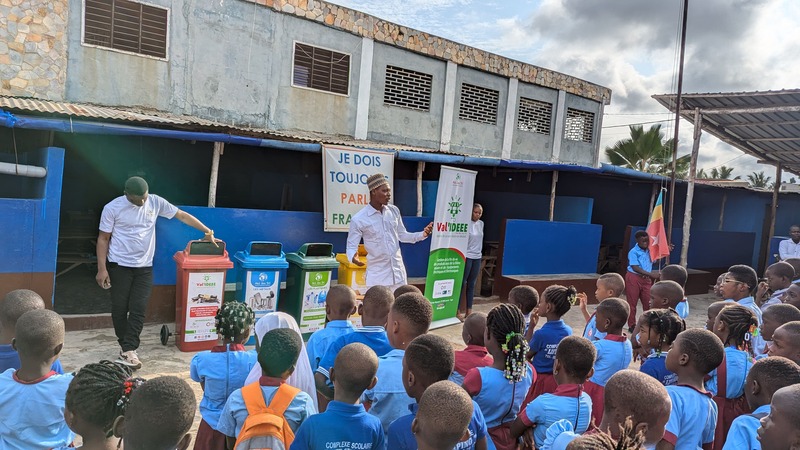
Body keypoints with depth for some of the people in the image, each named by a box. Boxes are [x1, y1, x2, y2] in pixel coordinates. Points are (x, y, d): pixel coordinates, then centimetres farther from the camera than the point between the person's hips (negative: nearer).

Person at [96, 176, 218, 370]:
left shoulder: (155, 202, -2)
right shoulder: (112, 208, -9)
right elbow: (103, 239, -4)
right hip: (119, 266, -2)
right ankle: (127, 347, 24)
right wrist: (102, 269, -9)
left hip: (144, 267, 2)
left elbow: (182, 215, 4)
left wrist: (207, 231, -1)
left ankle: (128, 350, -1)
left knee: (138, 309, -4)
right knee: (119, 308, 6)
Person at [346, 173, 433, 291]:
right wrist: (353, 256, -29)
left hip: (398, 272, 5)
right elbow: (351, 246, -6)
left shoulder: (394, 211, 3)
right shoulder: (358, 219, -12)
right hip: (377, 275, -4)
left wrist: (422, 234, -1)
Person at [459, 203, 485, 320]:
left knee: (471, 284, 10)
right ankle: (458, 310, 5)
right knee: (462, 283, -1)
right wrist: (462, 256, -17)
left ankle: (469, 310, 16)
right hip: (466, 257, -6)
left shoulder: (481, 224, 9)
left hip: (477, 257, 7)